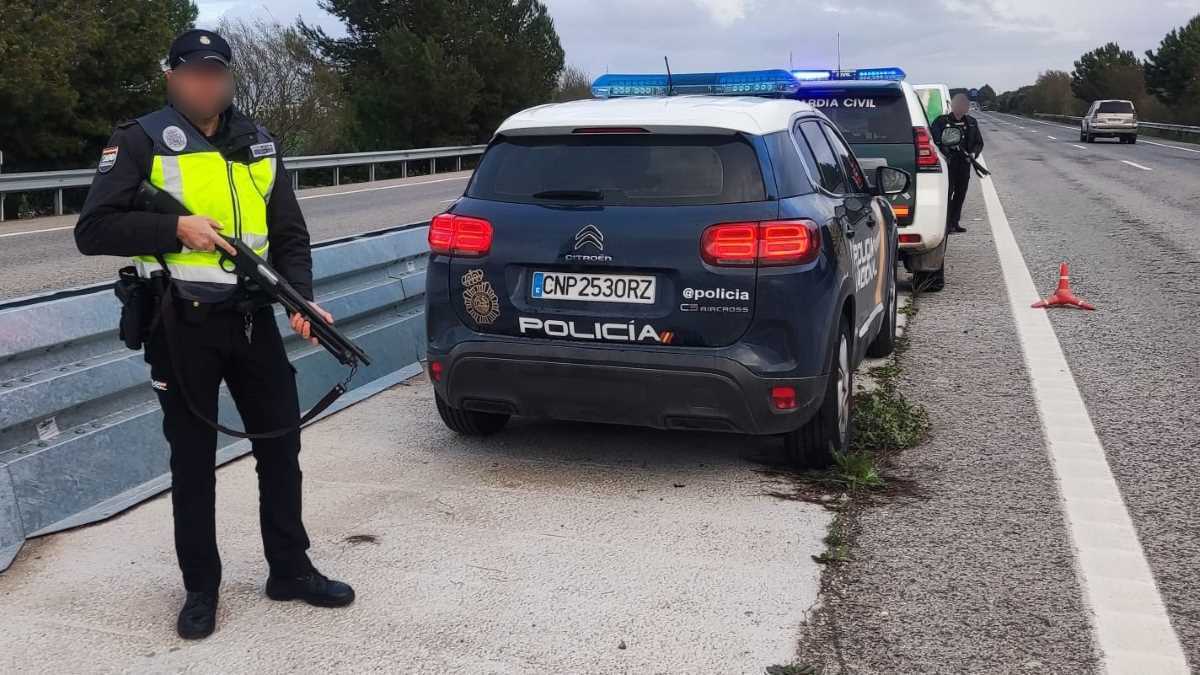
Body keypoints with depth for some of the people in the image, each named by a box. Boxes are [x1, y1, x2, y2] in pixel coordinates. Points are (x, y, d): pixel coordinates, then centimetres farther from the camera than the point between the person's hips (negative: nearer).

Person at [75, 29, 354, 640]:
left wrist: (301, 299, -5)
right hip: (183, 325, -4)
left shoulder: (258, 144, 11)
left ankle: (290, 570, 24)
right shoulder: (142, 141, -3)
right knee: (193, 457, 5)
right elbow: (92, 230, -7)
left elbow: (289, 233, 11)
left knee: (281, 441, 8)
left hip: (252, 319, 4)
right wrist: (176, 229, -19)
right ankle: (200, 588, 20)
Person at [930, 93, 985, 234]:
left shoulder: (971, 122, 11)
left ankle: (954, 222, 16)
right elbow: (933, 141, -2)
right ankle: (946, 223, -5)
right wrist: (945, 152, -16)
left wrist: (973, 153, -4)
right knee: (947, 192, -8)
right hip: (948, 163, -5)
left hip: (964, 164, 5)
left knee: (961, 193, 8)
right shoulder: (941, 121, -2)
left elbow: (979, 142, 16)